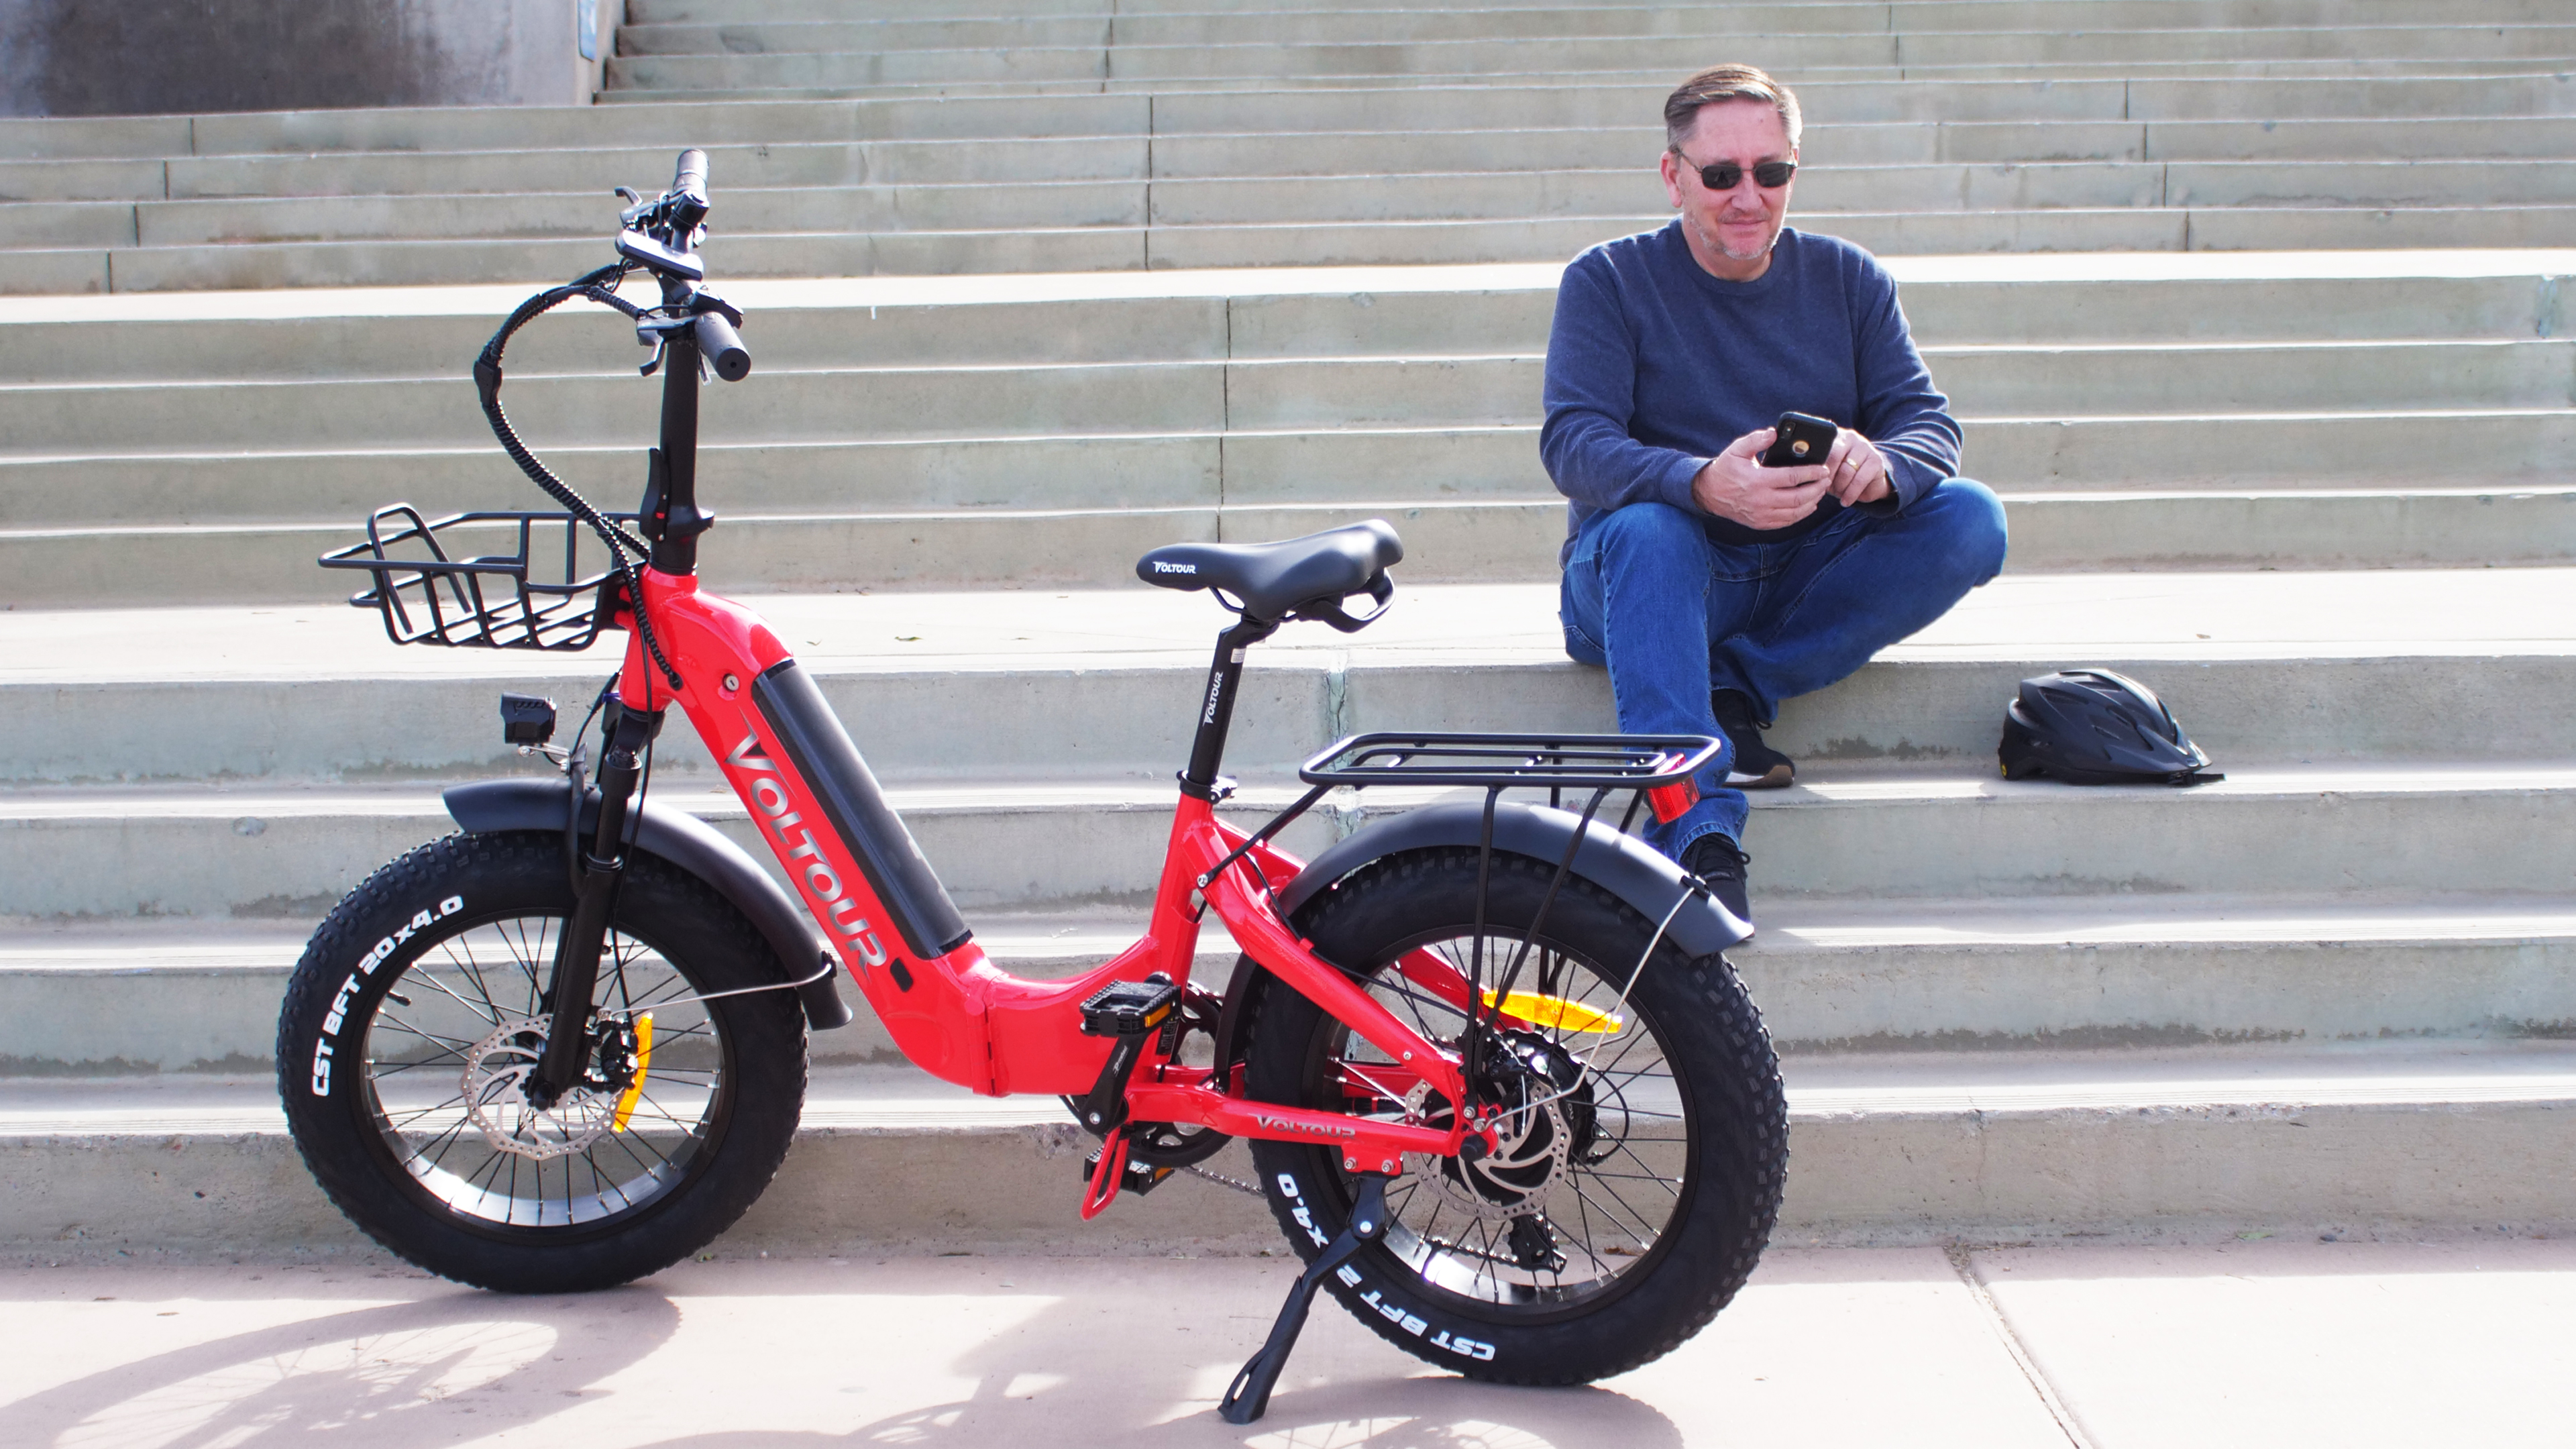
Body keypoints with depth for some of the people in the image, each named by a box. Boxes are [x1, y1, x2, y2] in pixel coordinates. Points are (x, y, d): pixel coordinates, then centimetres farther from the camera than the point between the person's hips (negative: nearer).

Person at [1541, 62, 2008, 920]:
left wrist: (1880, 466, -29)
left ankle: (1732, 694, -20)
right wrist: (1704, 485, -37)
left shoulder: (1847, 279, 8)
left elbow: (1928, 421, -2)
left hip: (1809, 586, 3)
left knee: (1970, 520, -19)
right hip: (1653, 587, -3)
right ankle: (1698, 834, -45)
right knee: (1645, 526, -36)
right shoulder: (1607, 282, -2)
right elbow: (1573, 443, -16)